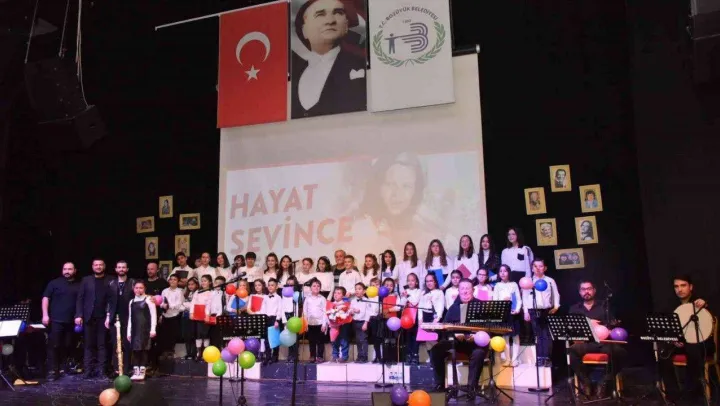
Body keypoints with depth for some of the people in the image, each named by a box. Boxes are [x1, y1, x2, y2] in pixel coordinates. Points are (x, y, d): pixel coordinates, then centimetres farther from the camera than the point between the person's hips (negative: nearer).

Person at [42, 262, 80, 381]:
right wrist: (45, 315, -8)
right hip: (56, 320, -2)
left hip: (71, 321, 3)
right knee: (54, 346, -4)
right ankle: (52, 371, -1)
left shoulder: (78, 286, 12)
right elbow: (46, 298, 1)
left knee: (67, 346, 5)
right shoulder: (54, 283, 5)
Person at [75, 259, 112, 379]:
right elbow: (80, 298, 5)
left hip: (103, 318, -1)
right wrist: (78, 315, -5)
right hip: (88, 317, 1)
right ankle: (88, 370, 7)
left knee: (102, 345, 2)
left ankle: (101, 370, 4)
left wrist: (109, 316, -11)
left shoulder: (110, 281, 4)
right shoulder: (86, 280, 9)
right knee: (89, 345, 4)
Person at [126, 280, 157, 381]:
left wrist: (153, 329, -12)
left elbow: (153, 315, -7)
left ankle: (142, 372, 3)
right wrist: (129, 332, 12)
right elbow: (130, 318, 16)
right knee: (135, 349, 5)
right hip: (135, 330, 5)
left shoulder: (148, 299, -4)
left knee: (143, 349, -3)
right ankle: (135, 371, 11)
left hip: (145, 329, -5)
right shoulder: (131, 302, 13)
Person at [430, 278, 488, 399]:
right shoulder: (454, 307, 16)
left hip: (474, 340, -4)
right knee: (435, 350, -16)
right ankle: (440, 384, -1)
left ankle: (472, 387, -22)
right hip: (455, 340, 4)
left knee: (479, 353, -36)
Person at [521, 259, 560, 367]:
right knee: (538, 335, 3)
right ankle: (540, 358, 7)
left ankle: (547, 358, 2)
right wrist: (526, 312, 0)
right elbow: (525, 298, 5)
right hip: (534, 311, 0)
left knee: (547, 335, -2)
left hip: (547, 311, 0)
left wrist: (556, 307, -4)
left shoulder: (550, 281, 7)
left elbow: (556, 295, 10)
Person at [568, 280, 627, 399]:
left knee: (620, 352, -31)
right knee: (572, 350, -35)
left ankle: (604, 382, -11)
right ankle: (585, 381, -12)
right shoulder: (574, 309, 18)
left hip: (603, 340, 1)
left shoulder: (604, 305, 18)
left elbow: (613, 324, 8)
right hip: (584, 341, -1)